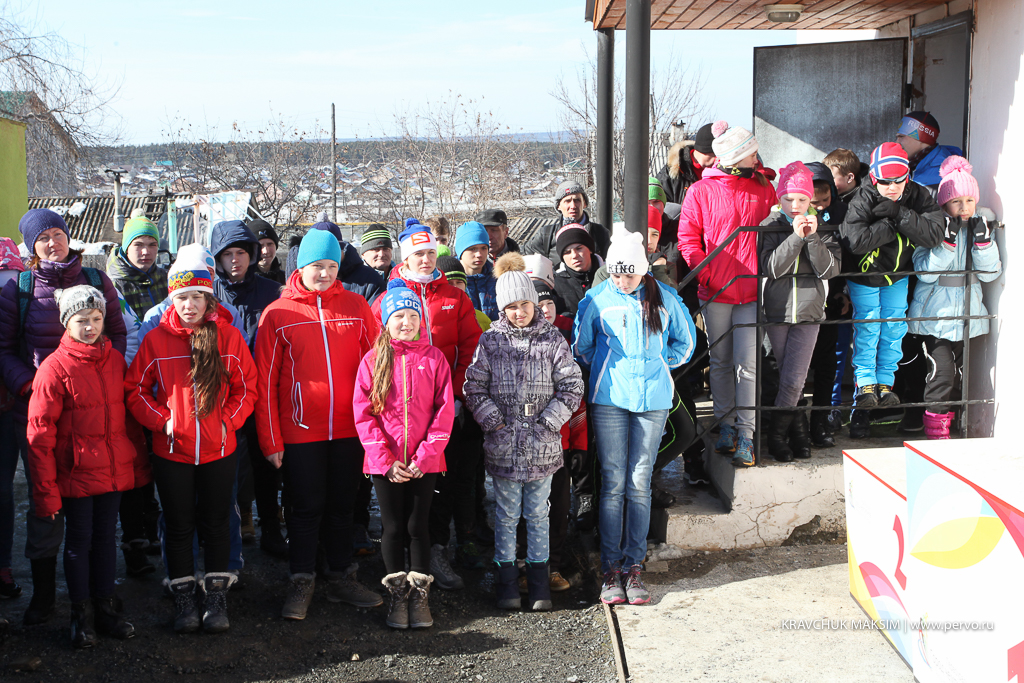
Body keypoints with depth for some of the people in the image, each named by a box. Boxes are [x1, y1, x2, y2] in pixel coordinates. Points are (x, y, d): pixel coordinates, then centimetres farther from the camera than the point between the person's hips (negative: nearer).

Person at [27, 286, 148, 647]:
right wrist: (45, 489, -13)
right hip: (76, 472, -4)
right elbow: (40, 434, -10)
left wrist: (139, 464, 10)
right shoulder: (54, 367, -10)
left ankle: (105, 605, 26)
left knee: (106, 537, 14)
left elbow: (129, 415, 11)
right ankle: (81, 614, 20)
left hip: (114, 470, 4)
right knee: (79, 541, 7)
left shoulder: (115, 361, 5)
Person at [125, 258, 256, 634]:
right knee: (179, 526, 10)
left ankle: (217, 596, 22)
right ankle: (184, 598, 23)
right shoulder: (157, 339, -4)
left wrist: (227, 420, -8)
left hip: (219, 450, 0)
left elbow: (247, 387, 3)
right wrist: (162, 420, -9)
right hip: (171, 450, 0)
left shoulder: (228, 336, -3)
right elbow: (135, 389, 2)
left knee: (215, 522, 11)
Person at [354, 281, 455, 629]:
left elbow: (444, 411, -2)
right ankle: (397, 594, 20)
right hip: (385, 462, 0)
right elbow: (363, 414, -3)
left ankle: (420, 594, 18)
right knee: (393, 527, 7)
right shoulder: (373, 360, 1)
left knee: (419, 525, 6)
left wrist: (425, 456, -11)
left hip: (425, 461, 0)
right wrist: (386, 461, -10)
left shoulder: (434, 358, 2)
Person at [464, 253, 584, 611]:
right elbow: (474, 387, 2)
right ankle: (507, 581, 19)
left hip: (542, 443, 0)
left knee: (538, 512, 9)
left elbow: (572, 386, 1)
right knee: (506, 514, 8)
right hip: (503, 443, 0)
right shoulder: (490, 340, 2)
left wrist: (548, 421, -7)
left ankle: (539, 581, 20)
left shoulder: (553, 339, 1)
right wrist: (494, 421, -7)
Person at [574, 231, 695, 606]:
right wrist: (605, 370, 9)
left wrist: (660, 365, 9)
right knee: (613, 483, -2)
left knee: (639, 483, 2)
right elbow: (580, 347, 12)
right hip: (609, 399, -1)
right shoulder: (597, 299, 1)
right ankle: (611, 569, 5)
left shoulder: (665, 298, 4)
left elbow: (685, 341, 18)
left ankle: (634, 567, 9)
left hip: (653, 400, 1)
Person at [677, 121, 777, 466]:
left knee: (747, 363, -5)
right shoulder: (700, 191, 0)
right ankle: (726, 425, 24)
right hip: (716, 291, 0)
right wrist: (708, 274, -12)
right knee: (721, 361, 11)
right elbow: (688, 240, 0)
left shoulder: (763, 188, 8)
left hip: (752, 290, 1)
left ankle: (746, 435, 0)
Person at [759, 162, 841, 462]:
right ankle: (799, 429, 22)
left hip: (808, 312, 0)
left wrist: (813, 237, -17)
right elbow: (770, 268, -13)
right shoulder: (770, 226, -2)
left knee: (794, 379, -6)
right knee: (788, 376, 8)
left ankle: (776, 435, 8)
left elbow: (830, 270, -6)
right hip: (777, 311, 0)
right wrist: (796, 237, -20)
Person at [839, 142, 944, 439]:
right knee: (867, 327, -4)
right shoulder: (863, 198, -26)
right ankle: (865, 385, 6)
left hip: (898, 275, 3)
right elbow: (854, 240, -40)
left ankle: (885, 383, 16)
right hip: (864, 275, -3)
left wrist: (899, 214, -36)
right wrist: (894, 225, -34)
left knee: (894, 327, 5)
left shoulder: (919, 197, -17)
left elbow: (935, 235, -29)